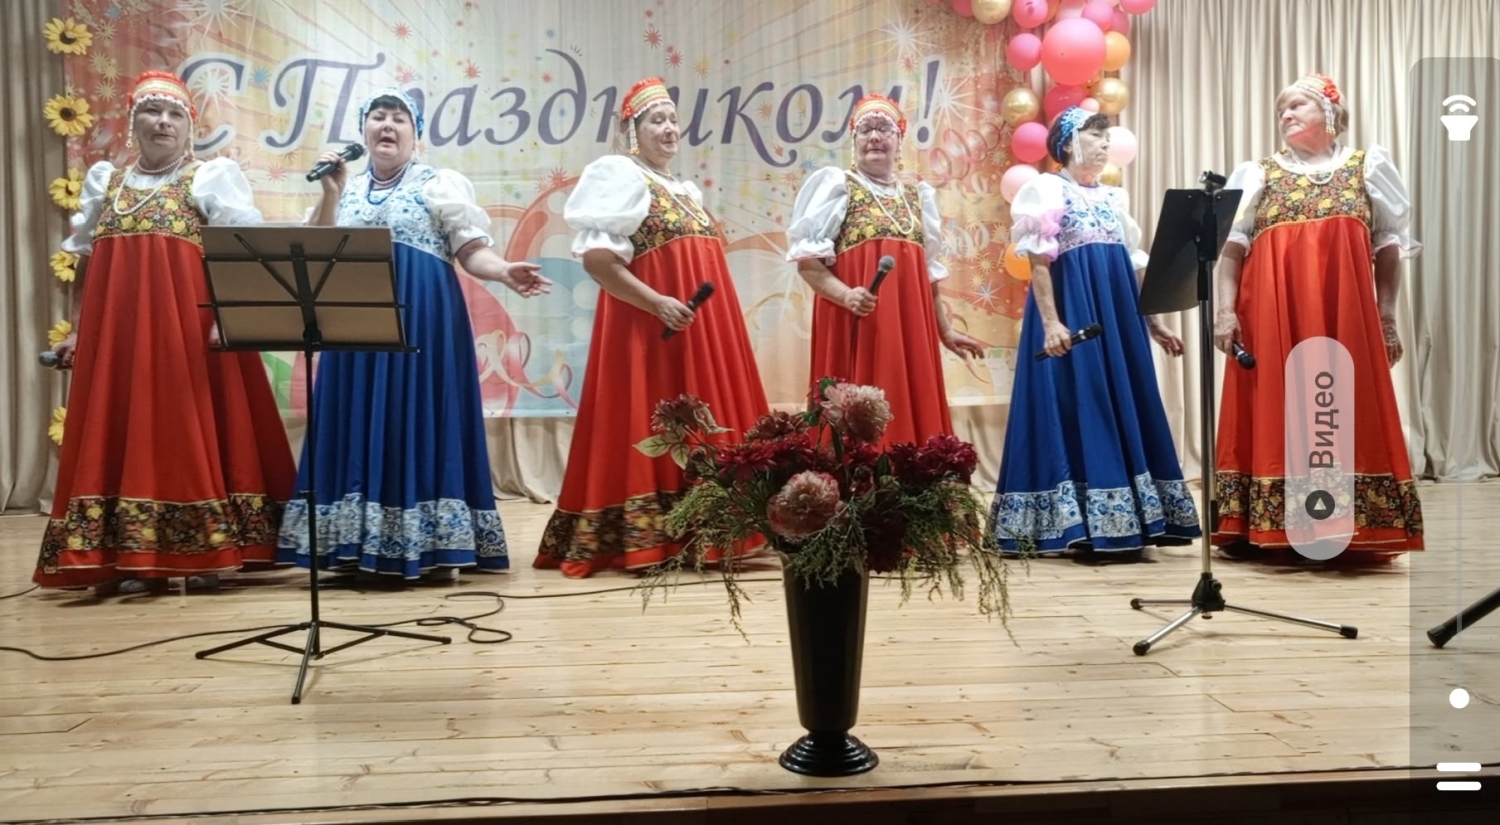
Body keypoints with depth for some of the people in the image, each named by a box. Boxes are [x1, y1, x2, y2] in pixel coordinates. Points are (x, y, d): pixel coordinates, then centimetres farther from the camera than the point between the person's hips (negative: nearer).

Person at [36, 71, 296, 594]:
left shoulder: (214, 175, 4)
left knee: (193, 431, -5)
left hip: (191, 328, -4)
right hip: (116, 331, 5)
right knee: (125, 434, 2)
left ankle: (206, 554, 2)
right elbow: (85, 264, 19)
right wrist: (77, 331, 12)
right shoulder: (103, 180, 18)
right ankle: (136, 559, 8)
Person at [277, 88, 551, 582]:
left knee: (417, 418, -7)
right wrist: (331, 194, -2)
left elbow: (471, 250, -3)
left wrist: (505, 272, -23)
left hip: (422, 319, -4)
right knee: (362, 423, 1)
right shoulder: (346, 191, 17)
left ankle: (428, 547, -3)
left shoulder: (440, 184, 6)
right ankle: (363, 547, 6)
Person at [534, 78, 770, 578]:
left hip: (703, 329, 8)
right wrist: (656, 303, -20)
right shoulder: (620, 176, -3)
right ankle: (644, 541, -2)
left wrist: (715, 324, 15)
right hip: (648, 326, -8)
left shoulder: (689, 191, 22)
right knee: (648, 434, -7)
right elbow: (596, 259, -14)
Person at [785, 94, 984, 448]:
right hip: (856, 321, -5)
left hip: (911, 325, 5)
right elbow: (807, 258, -4)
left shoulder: (918, 196, 19)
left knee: (915, 414, 2)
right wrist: (844, 294, -20)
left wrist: (944, 329, 20)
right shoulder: (836, 185, 4)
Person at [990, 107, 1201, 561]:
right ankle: (1082, 528, -4)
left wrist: (1152, 323, 14)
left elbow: (1133, 268, 19)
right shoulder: (1047, 189, -1)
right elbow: (1038, 262, -11)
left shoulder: (1113, 197, 20)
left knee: (1124, 409, 5)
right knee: (1076, 410, -8)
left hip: (1117, 316, 8)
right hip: (1071, 311, -7)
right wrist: (1051, 322, -21)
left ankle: (1120, 525, 11)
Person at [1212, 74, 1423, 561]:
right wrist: (1225, 309, -7)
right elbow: (1231, 247, 5)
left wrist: (1387, 318, 5)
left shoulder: (1367, 168, 14)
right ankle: (1275, 532, 3)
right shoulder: (1258, 174, 13)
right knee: (1276, 415, -2)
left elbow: (1389, 249, 11)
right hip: (1271, 316, 0)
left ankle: (1351, 533, 5)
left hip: (1346, 318, 0)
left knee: (1346, 415, -2)